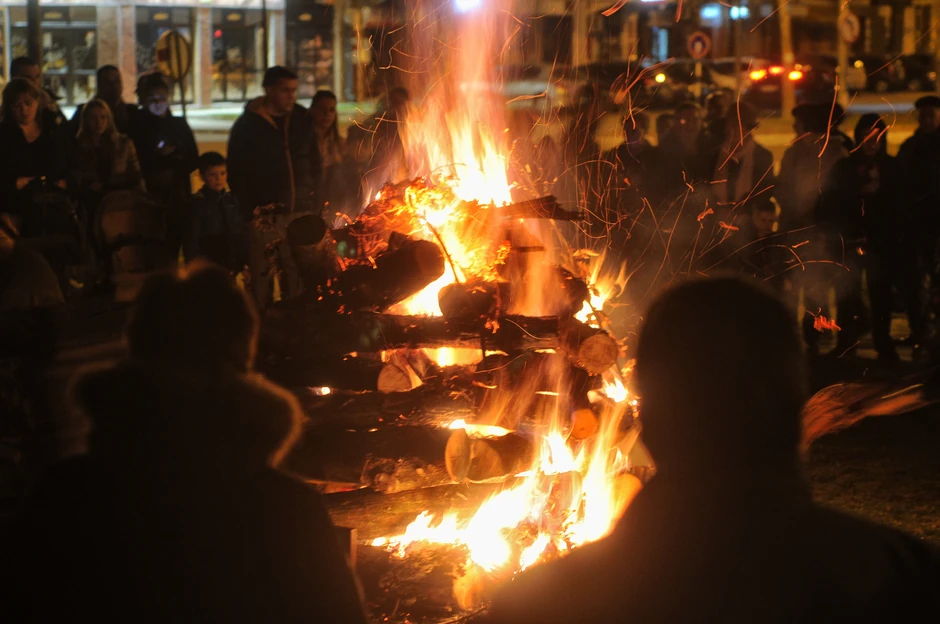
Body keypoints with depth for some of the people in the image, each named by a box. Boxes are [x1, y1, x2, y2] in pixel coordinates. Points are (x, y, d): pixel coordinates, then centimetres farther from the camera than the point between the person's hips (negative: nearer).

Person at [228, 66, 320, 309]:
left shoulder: (301, 119, 10)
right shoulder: (248, 125, -1)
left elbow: (314, 161, 19)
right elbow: (237, 173, -2)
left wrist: (311, 195, 7)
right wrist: (253, 208, -10)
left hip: (300, 213, 3)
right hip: (266, 216, -3)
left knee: (300, 277, 1)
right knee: (263, 276, -4)